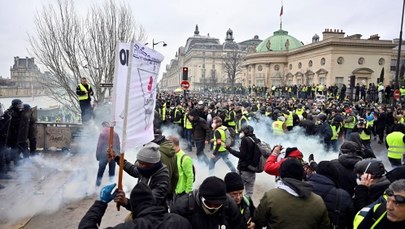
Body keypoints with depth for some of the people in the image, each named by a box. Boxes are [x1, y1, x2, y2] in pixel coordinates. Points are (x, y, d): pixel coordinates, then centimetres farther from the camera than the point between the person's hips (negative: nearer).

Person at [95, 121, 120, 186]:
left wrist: (97, 155, -1)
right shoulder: (115, 134, 7)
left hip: (104, 155, -3)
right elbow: (118, 146, 10)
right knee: (112, 170, 11)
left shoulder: (102, 133, -6)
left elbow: (99, 145, -7)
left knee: (101, 170, 7)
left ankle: (98, 183, 12)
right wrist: (118, 154, 17)